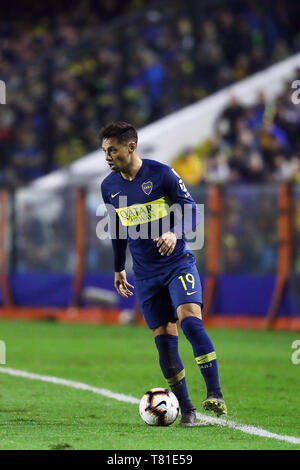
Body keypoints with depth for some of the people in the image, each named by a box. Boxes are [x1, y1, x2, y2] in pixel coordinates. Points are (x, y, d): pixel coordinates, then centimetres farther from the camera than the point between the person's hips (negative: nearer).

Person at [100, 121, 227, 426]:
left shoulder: (161, 174, -9)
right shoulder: (109, 187, 5)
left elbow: (192, 212, -9)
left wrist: (174, 233, -28)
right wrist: (118, 269, 24)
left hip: (178, 264, -4)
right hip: (145, 275, 4)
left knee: (191, 321, -22)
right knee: (164, 341, 0)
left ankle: (215, 396, -21)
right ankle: (185, 409, 6)